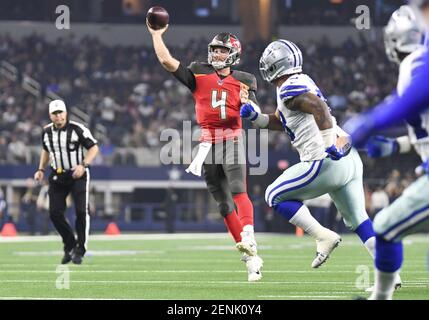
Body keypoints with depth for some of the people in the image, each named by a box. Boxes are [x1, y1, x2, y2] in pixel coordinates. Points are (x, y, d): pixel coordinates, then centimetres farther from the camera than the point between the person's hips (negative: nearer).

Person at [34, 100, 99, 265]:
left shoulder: (77, 129, -14)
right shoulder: (47, 132, 2)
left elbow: (94, 147, -9)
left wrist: (83, 165, -21)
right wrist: (41, 169, 11)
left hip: (77, 175, -5)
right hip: (57, 176, 5)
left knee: (82, 211, -11)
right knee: (55, 213, -2)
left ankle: (79, 250, 1)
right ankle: (70, 245, 16)